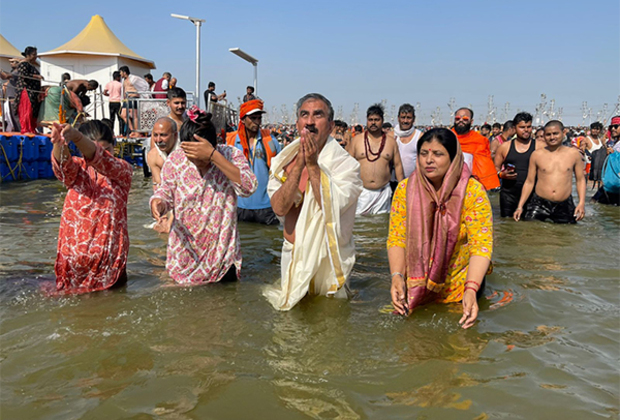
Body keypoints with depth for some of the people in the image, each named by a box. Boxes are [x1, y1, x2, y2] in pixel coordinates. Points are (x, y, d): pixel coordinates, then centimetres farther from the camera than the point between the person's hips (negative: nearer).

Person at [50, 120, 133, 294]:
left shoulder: (122, 170, -4)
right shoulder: (77, 170, 3)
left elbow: (101, 159, -26)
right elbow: (63, 163, -21)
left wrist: (76, 136, -45)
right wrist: (59, 143, -45)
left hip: (109, 255, -2)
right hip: (74, 252, 2)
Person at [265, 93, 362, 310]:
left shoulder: (346, 164, -13)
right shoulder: (284, 161, 0)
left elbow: (331, 208, -25)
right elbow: (279, 208, -14)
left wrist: (313, 165, -24)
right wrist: (299, 165, -21)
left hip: (329, 259, -4)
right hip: (292, 254, 4)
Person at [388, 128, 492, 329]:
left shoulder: (473, 191, -16)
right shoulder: (404, 189, -8)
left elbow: (481, 244, -19)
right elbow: (396, 239, -8)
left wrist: (471, 289, -33)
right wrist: (397, 276, -25)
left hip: (460, 284, -1)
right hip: (416, 286, 2)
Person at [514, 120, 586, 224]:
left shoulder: (573, 153, 6)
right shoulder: (537, 154, 4)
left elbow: (580, 179, 11)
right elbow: (529, 182, 7)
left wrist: (582, 203, -2)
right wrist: (520, 206, 2)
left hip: (564, 207, 1)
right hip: (539, 204, -1)